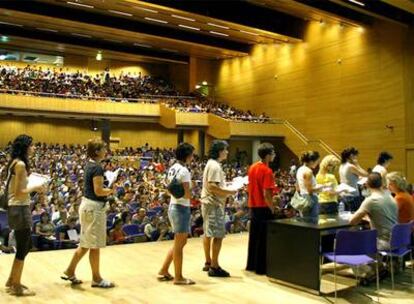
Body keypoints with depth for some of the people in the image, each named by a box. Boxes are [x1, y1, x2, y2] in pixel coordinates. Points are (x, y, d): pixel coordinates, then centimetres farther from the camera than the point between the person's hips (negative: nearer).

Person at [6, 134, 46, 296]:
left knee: (26, 246, 20)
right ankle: (16, 286, 16)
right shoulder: (20, 164, -18)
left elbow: (18, 187, 13)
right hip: (19, 209, -10)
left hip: (19, 208, 10)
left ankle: (12, 281, 32)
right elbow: (18, 192, -21)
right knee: (22, 248, 2)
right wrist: (35, 188, -10)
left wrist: (34, 188, 8)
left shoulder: (15, 163, 12)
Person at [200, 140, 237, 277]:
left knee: (208, 234, 15)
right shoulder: (214, 166, -17)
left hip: (208, 203, 11)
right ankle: (214, 267, -3)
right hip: (214, 204, -11)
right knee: (218, 235, -7)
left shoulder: (211, 164, 15)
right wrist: (229, 192, -19)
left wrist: (226, 189, 12)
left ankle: (208, 263, 25)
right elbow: (212, 187, -25)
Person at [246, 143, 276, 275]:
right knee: (263, 239, 1)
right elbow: (266, 194, -22)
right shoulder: (267, 171, -18)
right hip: (263, 208, -8)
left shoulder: (252, 167, 7)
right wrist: (272, 209, -13)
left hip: (253, 206, 8)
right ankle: (261, 267, 9)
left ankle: (251, 264, 24)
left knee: (254, 236, 16)